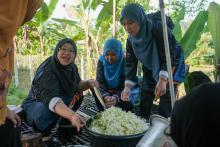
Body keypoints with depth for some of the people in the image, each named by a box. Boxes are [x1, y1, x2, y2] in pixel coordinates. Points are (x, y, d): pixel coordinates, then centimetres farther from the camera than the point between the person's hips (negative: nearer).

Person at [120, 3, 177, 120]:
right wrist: (127, 86, -21)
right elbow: (131, 64, -9)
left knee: (164, 112, -8)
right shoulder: (130, 40, -9)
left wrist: (162, 80, -39)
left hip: (167, 73, -5)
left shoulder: (158, 30, -27)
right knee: (143, 108, 9)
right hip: (149, 73, 6)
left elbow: (169, 56, -28)